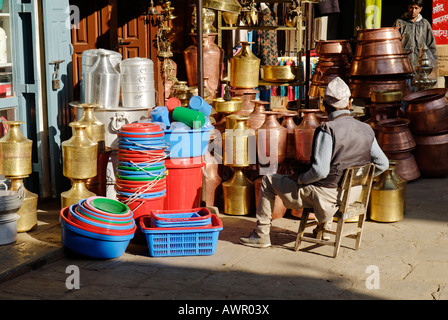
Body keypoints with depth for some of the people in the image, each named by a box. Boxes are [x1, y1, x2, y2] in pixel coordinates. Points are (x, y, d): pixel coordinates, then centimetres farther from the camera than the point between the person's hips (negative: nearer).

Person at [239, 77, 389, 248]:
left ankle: (262, 235, 20)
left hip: (324, 196, -7)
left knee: (268, 181, 12)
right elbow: (382, 164, 4)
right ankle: (325, 226, 45)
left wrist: (301, 178, -8)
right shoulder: (366, 130, -2)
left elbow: (320, 171, -27)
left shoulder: (327, 130, -22)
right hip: (349, 194, 7)